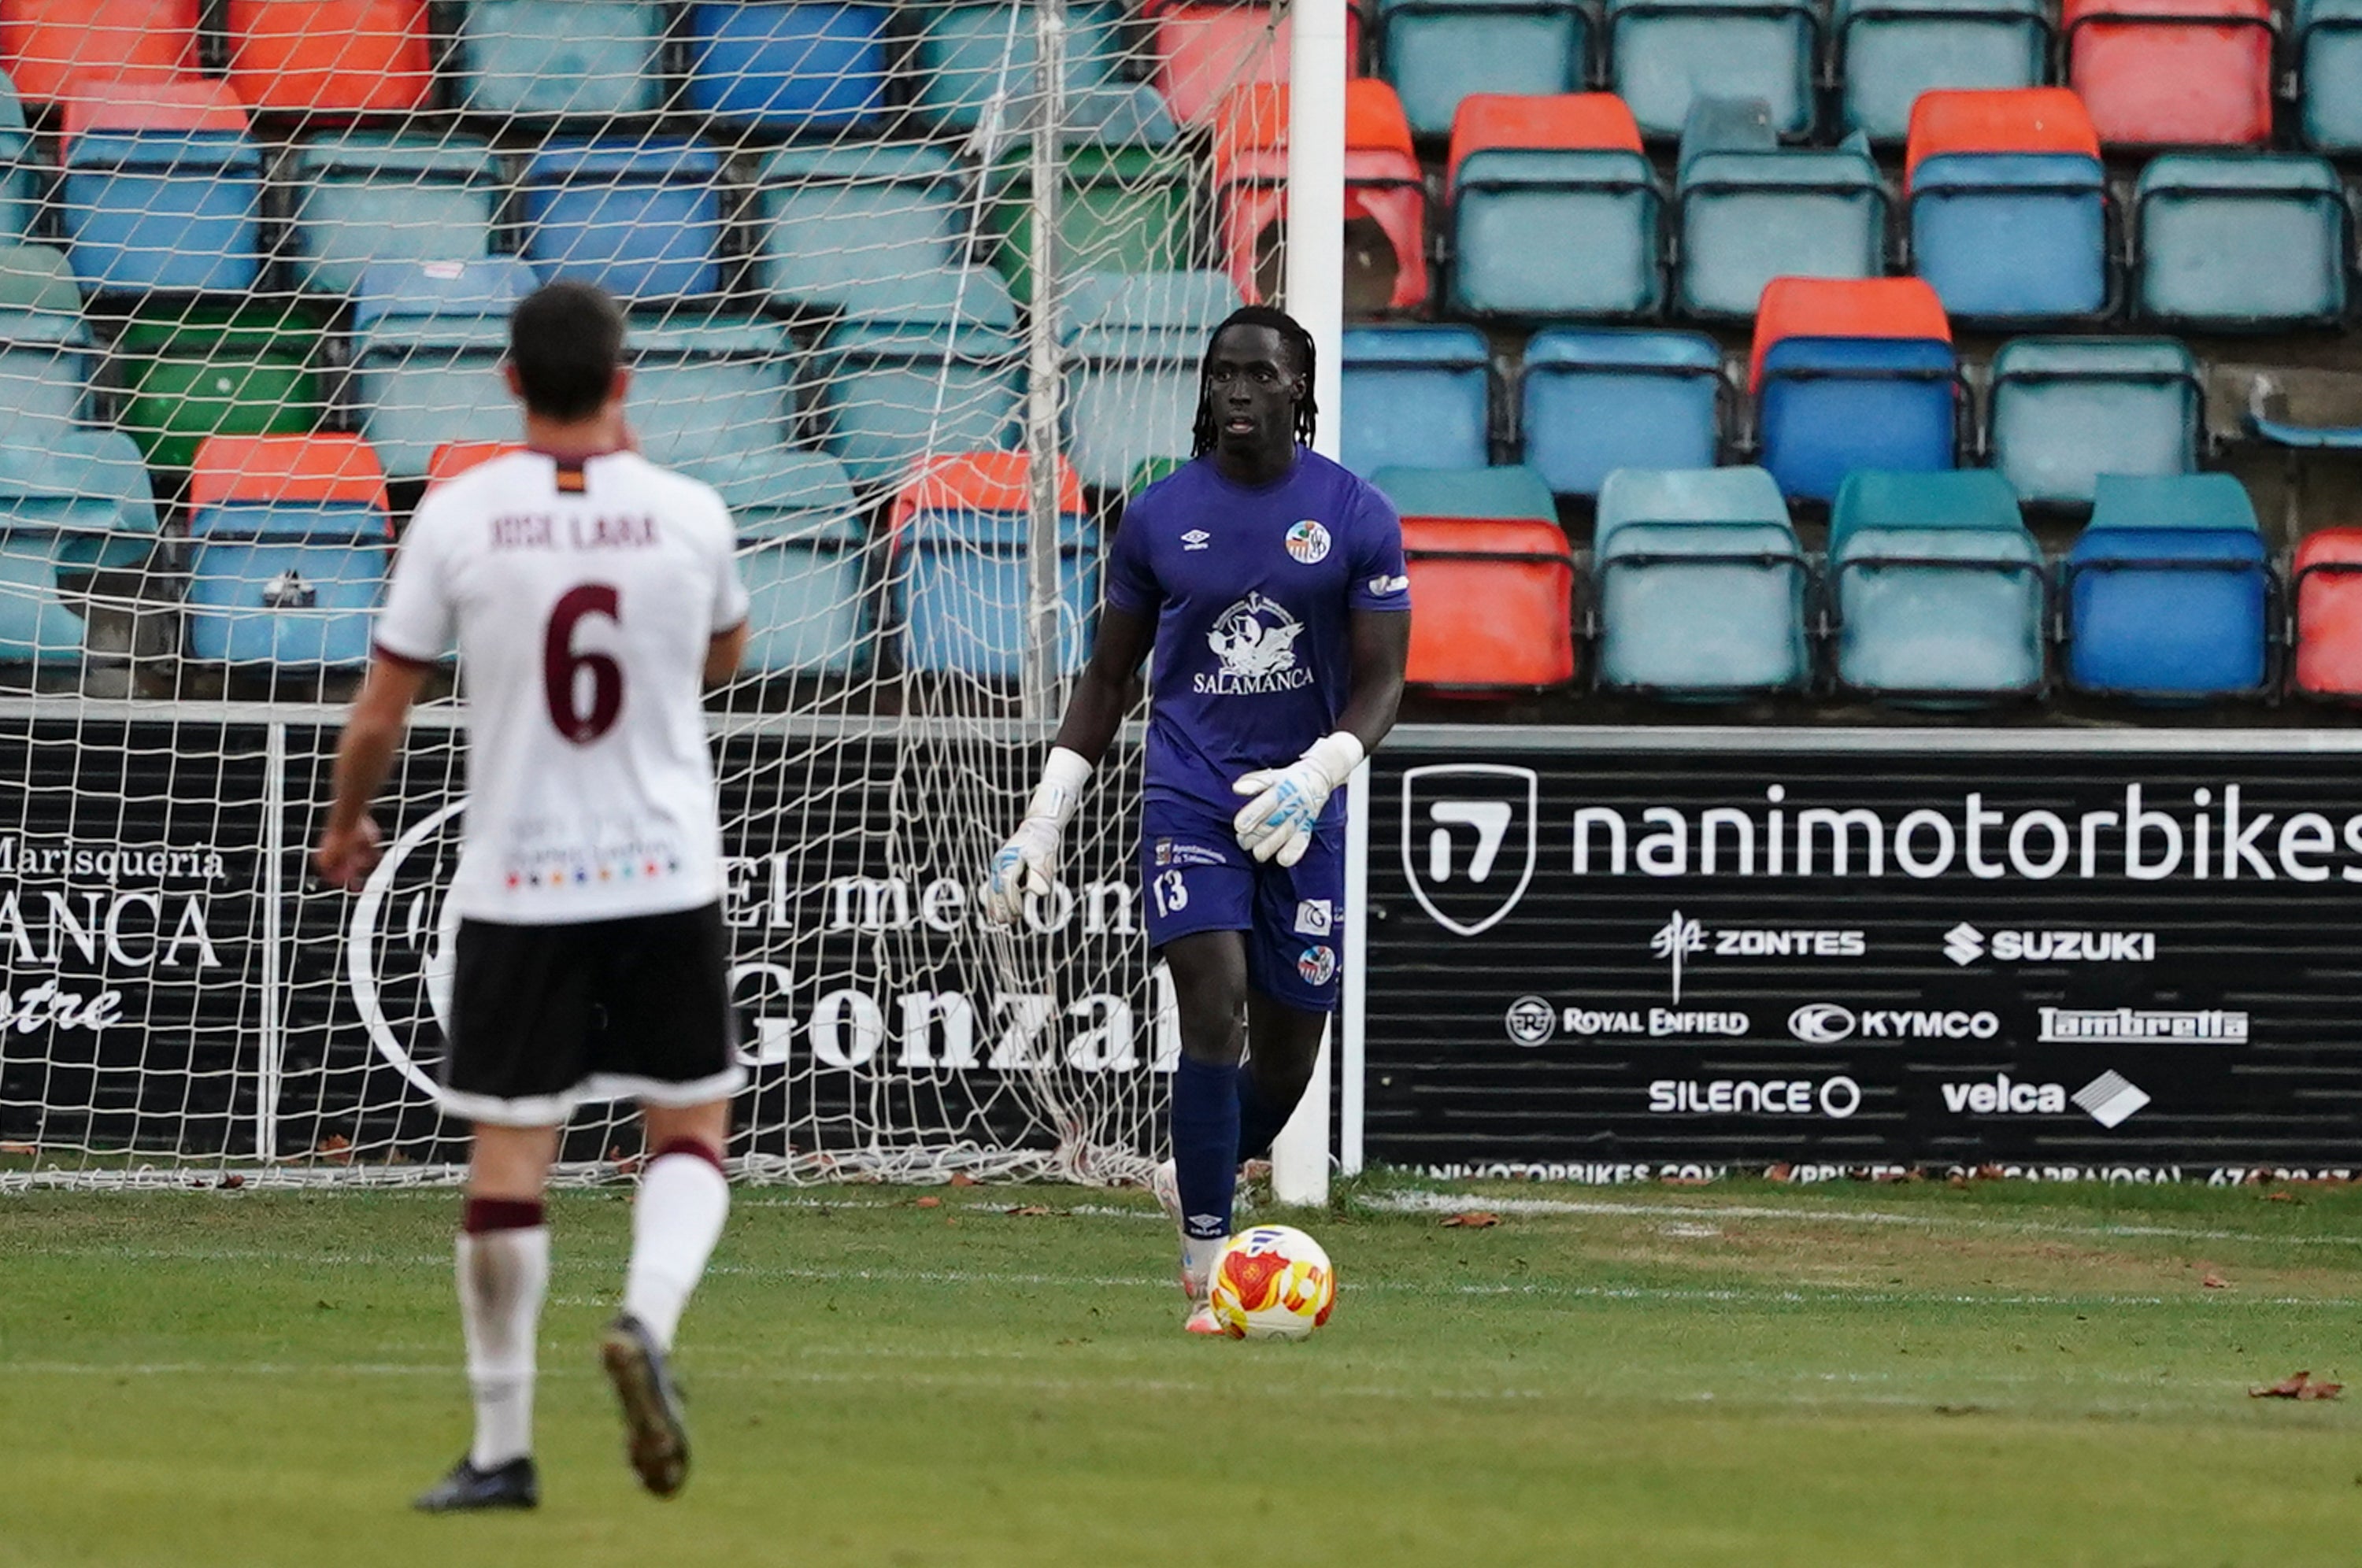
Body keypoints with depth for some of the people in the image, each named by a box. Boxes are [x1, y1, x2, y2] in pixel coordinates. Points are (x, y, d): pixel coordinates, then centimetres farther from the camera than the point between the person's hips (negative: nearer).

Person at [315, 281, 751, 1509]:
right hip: (666, 877, 0)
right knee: (690, 1126, 13)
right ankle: (648, 1319, -16)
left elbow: (379, 717, -1)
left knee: (508, 1152, 4)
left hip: (516, 882, 0)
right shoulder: (688, 514, -4)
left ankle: (502, 1448, 7)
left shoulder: (458, 517, -6)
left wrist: (346, 822, 19)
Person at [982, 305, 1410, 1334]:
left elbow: (1380, 681, -3)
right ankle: (1207, 1270, -16)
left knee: (1287, 1061, 7)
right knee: (1215, 1012, -19)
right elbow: (1107, 679, 10)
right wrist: (1041, 824, 5)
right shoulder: (1159, 516, 2)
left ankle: (1194, 1182, 38)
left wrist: (1316, 775, -23)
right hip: (1189, 797, -1)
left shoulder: (1356, 516, 0)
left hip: (1301, 812, 1)